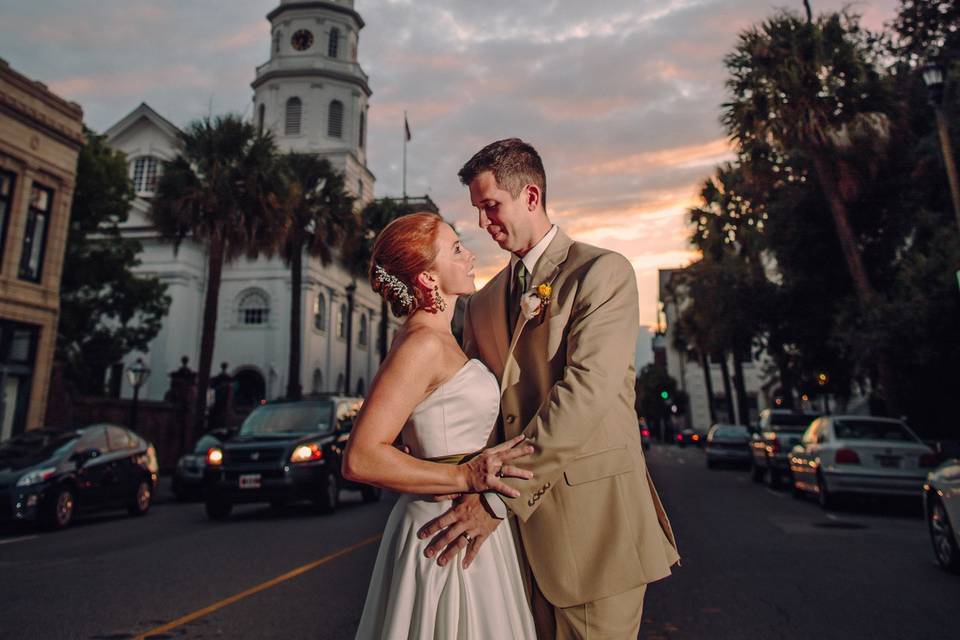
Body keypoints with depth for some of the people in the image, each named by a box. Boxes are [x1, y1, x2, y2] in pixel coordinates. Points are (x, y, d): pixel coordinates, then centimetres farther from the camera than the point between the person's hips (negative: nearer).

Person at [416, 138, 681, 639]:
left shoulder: (603, 272, -6)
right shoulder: (482, 302, 13)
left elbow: (585, 390, -18)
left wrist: (500, 494, -21)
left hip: (591, 520, -5)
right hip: (515, 523, 5)